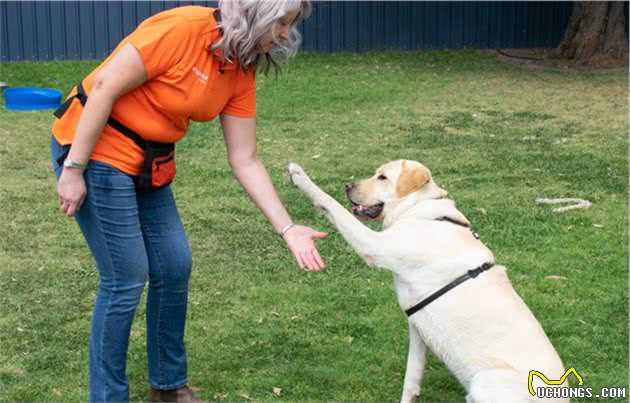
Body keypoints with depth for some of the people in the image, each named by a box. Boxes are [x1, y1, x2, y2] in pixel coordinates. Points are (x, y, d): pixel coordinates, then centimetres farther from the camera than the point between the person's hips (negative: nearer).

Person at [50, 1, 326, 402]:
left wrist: (288, 229, -3)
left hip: (151, 164, 8)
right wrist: (73, 170, -20)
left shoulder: (242, 75, 0)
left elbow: (245, 161, 2)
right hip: (95, 148, -8)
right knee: (127, 279, -6)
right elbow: (105, 87, -22)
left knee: (175, 268, 9)